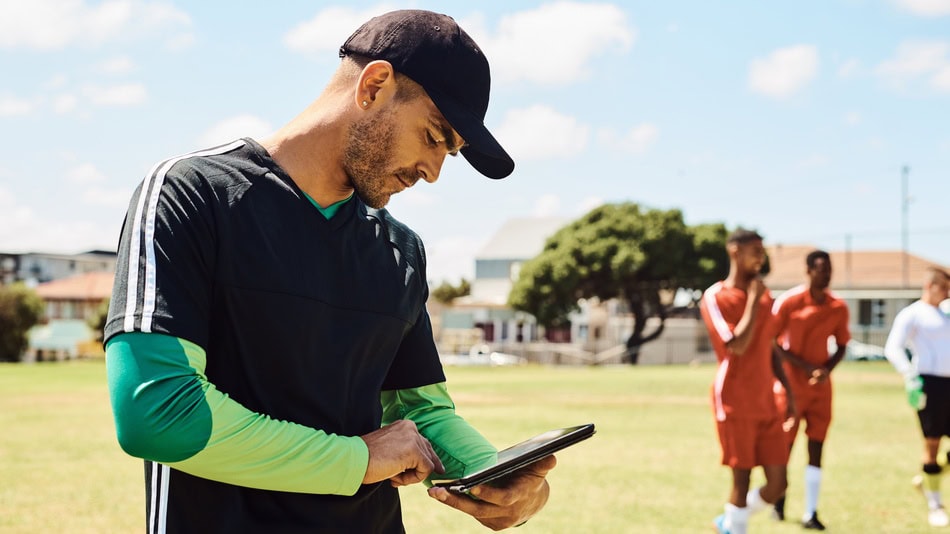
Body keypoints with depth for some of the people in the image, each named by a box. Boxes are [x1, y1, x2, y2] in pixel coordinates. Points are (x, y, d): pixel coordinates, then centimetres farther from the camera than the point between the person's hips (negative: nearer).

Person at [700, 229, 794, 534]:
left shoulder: (764, 296, 13)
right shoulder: (715, 297, -9)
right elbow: (737, 346, -21)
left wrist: (788, 388, 14)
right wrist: (752, 300, -15)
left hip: (766, 405, 7)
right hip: (735, 406, -6)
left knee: (777, 483, 4)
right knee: (742, 480, -4)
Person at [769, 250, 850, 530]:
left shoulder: (839, 308, -1)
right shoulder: (788, 301, -11)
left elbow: (841, 346, 9)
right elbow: (772, 342, -9)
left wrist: (827, 369, -11)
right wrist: (805, 366, -17)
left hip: (821, 387, 3)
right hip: (791, 384, -3)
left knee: (816, 447, -1)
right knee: (784, 444, 7)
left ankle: (810, 514, 2)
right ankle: (779, 498, 30)